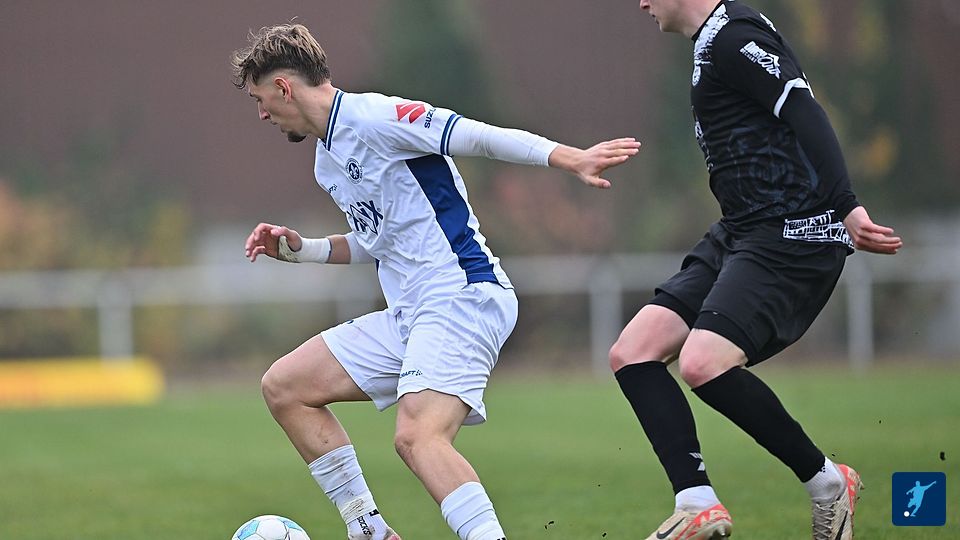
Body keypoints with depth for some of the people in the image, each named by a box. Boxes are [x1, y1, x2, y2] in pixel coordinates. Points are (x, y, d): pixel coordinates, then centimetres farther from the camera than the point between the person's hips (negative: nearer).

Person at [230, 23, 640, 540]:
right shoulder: (327, 160, 19)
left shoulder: (369, 117, -11)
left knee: (417, 436, -30)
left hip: (463, 298, -10)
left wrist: (569, 158, -26)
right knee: (283, 387, 8)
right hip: (409, 315, 10)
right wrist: (298, 249, 19)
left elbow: (476, 136, -17)